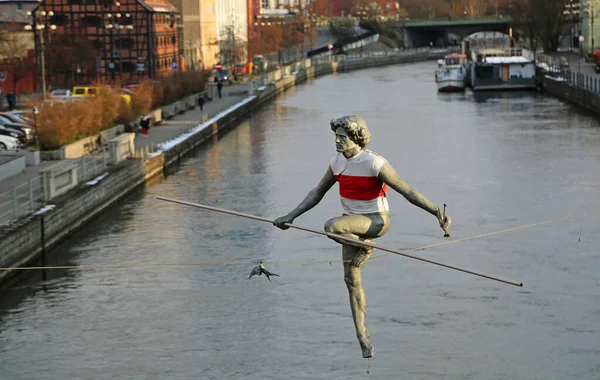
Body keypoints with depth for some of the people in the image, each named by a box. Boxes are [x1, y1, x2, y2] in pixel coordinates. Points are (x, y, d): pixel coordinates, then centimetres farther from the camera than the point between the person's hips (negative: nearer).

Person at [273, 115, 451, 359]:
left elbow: (407, 191, -20)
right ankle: (362, 337, 15)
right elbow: (317, 193, 11)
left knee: (332, 227, -33)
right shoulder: (337, 162, 0)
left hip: (376, 221, -7)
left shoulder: (374, 163, -21)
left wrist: (437, 212, -26)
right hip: (353, 224, 7)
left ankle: (365, 248, -4)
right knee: (352, 280, 5)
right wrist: (291, 216, 7)